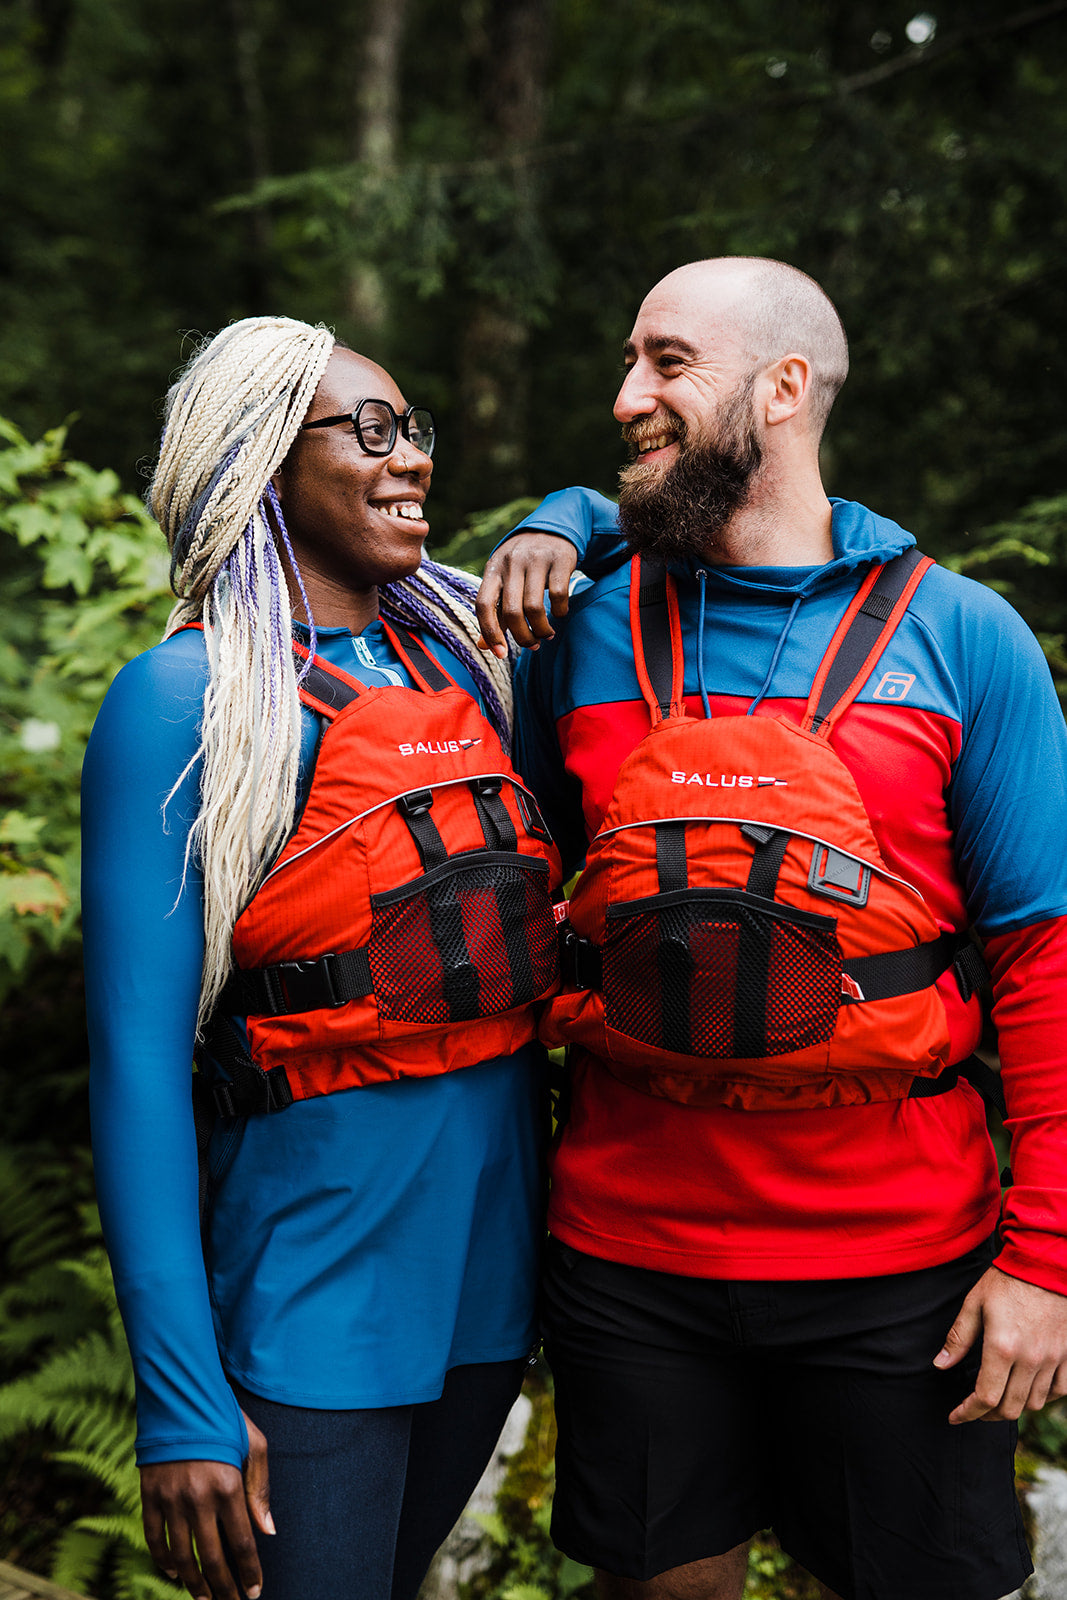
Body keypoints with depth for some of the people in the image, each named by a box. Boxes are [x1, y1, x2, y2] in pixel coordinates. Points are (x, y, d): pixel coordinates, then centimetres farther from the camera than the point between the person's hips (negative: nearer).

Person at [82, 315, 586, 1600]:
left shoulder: (459, 648, 5)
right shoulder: (185, 700, -12)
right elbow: (137, 1060, -15)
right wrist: (183, 1402, -18)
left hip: (498, 1255, 6)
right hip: (315, 1291, -6)